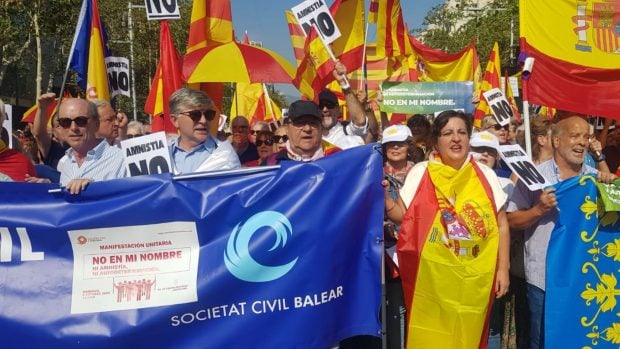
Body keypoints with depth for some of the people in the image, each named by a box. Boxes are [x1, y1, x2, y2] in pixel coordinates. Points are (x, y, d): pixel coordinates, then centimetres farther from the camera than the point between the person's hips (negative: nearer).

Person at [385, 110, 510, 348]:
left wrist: (503, 268, 4)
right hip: (431, 277, -1)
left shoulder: (486, 176, 5)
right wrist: (385, 199, -13)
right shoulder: (420, 173, 2)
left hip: (473, 278, 1)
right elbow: (403, 215, 5)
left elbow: (501, 225, 8)